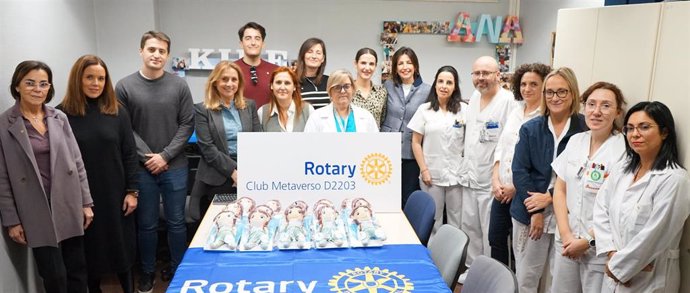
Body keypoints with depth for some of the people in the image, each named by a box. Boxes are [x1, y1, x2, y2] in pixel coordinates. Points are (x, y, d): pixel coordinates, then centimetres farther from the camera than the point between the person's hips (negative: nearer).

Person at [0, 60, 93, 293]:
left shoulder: (60, 118, 4)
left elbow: (77, 162, 6)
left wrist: (86, 202, 4)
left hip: (69, 206, 3)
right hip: (37, 213, -3)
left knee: (78, 269, 12)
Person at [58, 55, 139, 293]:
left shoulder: (117, 112, 0)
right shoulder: (62, 114, -5)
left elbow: (129, 154, 1)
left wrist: (132, 191, -3)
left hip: (115, 194, 1)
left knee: (122, 246, 13)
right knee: (90, 249, 12)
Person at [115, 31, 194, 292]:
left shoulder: (179, 85, -1)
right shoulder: (124, 86, -2)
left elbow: (187, 125, -2)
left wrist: (165, 156, -9)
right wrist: (147, 157, -10)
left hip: (175, 167, 1)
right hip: (141, 168, 0)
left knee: (176, 222, 11)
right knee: (146, 224, 12)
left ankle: (177, 270, 28)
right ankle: (147, 271, 30)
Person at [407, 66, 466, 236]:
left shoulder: (463, 110, 3)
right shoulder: (424, 109, 2)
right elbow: (416, 142, 2)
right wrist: (424, 169, -5)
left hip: (457, 174, 0)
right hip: (432, 174, 0)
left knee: (457, 221, 5)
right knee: (432, 220, 9)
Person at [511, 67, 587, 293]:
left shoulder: (585, 128, -6)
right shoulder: (530, 128, 2)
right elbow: (519, 171, -3)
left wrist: (550, 197, -12)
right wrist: (536, 211, -10)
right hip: (529, 212, 2)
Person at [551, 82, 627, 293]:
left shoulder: (624, 149, -13)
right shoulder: (576, 141, 4)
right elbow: (560, 189, 5)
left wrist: (588, 241, -11)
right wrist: (565, 234, -3)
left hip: (600, 249, -5)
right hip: (566, 242, 5)